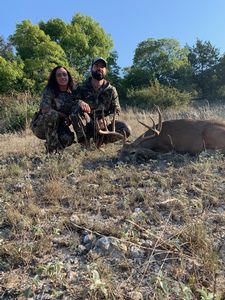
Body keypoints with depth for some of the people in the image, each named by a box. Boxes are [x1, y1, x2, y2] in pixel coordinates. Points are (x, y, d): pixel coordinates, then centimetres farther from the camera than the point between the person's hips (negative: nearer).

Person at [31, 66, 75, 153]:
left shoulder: (72, 93, 1)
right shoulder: (49, 90, -12)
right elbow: (45, 110, -23)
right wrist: (65, 116, -20)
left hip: (59, 127, 3)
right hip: (41, 127, -3)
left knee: (68, 138, -29)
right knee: (52, 114, -35)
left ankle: (57, 146, 9)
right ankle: (51, 149, -22)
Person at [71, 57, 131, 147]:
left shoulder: (111, 90, 0)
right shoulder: (82, 87, -2)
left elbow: (116, 111, -1)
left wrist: (106, 120, -22)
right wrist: (79, 102, -32)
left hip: (103, 125, 1)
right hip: (86, 126, -1)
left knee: (126, 129, -22)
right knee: (76, 109, -30)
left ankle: (100, 140, -4)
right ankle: (84, 143, -19)